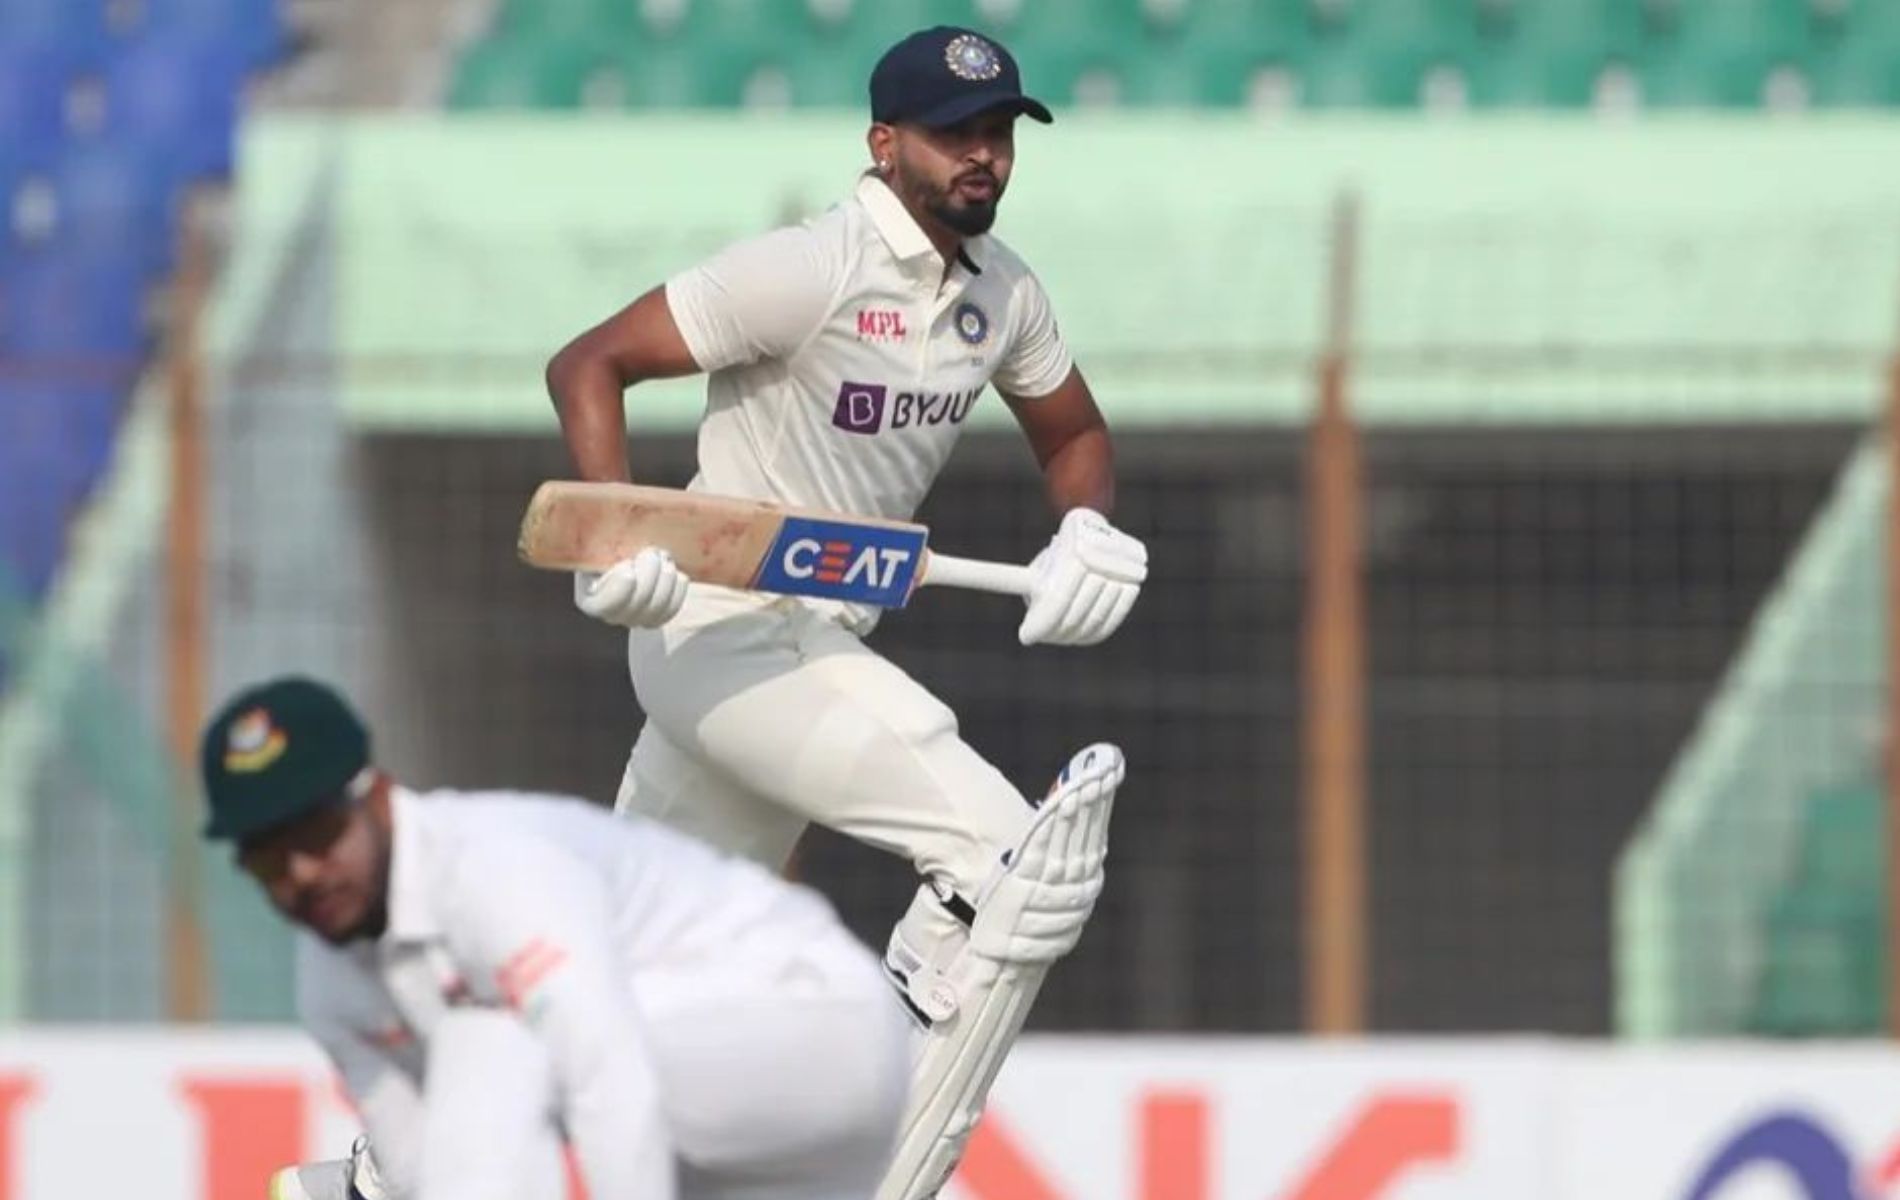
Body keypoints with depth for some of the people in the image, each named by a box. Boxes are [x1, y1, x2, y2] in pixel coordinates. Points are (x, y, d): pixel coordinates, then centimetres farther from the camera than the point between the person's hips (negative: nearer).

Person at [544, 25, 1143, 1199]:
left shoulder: (1003, 294, 7)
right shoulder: (811, 272, -17)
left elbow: (1073, 432, 23)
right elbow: (588, 363, -17)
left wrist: (1087, 529, -1)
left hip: (821, 646, 9)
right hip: (722, 633, -9)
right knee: (1010, 856, -20)